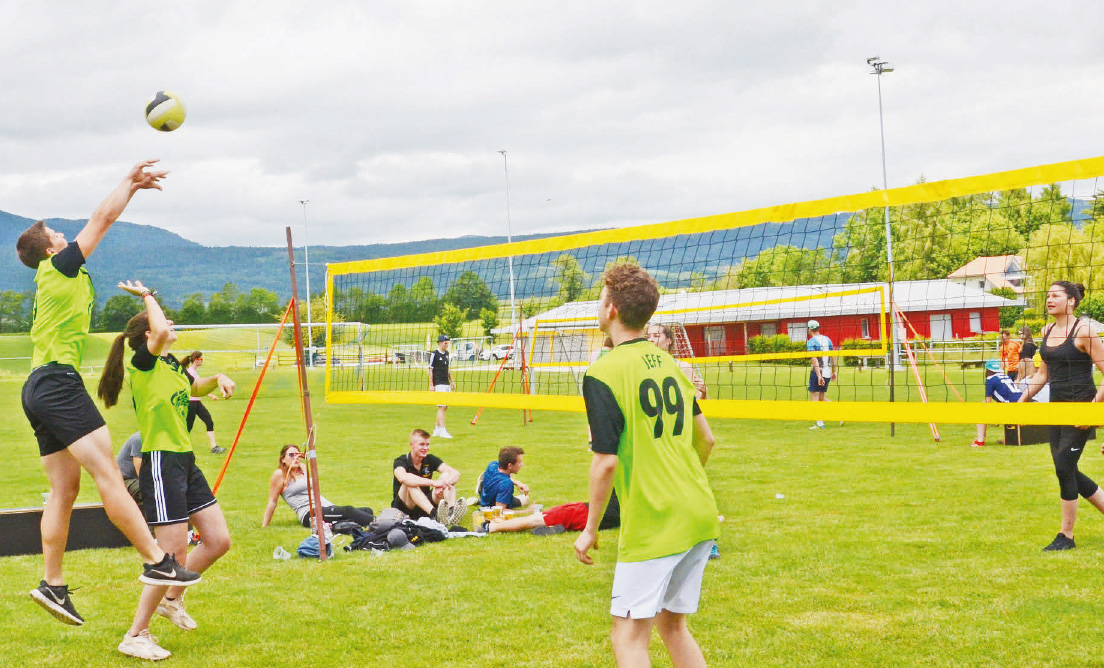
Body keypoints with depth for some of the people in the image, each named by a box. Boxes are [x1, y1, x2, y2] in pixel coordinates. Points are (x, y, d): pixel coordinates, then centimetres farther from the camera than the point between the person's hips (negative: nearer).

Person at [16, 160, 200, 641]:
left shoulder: (55, 276, 21)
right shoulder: (61, 267, -2)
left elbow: (101, 223, 30)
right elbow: (102, 218, -1)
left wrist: (134, 188, 33)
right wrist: (129, 182, 14)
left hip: (40, 389, 10)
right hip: (57, 381, -10)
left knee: (65, 488, 8)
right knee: (106, 471, -14)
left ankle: (52, 583, 8)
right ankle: (156, 562, -18)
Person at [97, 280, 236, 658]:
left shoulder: (172, 365, 14)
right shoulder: (143, 362, -11)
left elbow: (197, 387, 34)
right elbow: (160, 332, -33)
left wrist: (218, 379, 12)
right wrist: (147, 296, -17)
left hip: (186, 463, 9)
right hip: (161, 464, -9)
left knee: (218, 541, 11)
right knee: (174, 556, -8)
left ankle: (171, 599, 32)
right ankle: (136, 636, 5)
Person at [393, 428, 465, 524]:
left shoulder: (430, 460, 2)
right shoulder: (401, 461, -10)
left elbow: (456, 473, -11)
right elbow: (403, 478, -35)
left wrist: (444, 484, -34)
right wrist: (433, 482, -44)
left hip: (426, 504, 4)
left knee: (446, 475, -14)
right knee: (410, 484, -32)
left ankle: (451, 512, -43)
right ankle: (434, 514, -56)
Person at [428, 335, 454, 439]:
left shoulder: (446, 354, 14)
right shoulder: (434, 354, -8)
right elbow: (430, 370, -9)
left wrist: (451, 381, 18)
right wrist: (431, 385, -14)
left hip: (447, 384, 8)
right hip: (439, 384, -8)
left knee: (445, 407, 11)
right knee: (442, 407, -12)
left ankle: (437, 430, 20)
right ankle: (442, 430, -14)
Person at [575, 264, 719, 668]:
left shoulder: (603, 373, -12)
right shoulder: (668, 363, 11)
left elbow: (606, 461, -16)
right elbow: (706, 439, 17)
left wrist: (590, 529, -6)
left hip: (652, 526, -8)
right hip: (701, 516, 8)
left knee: (629, 635, 0)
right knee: (672, 625, 17)